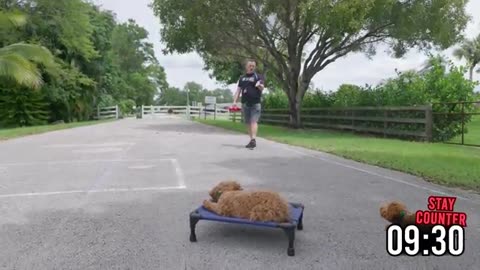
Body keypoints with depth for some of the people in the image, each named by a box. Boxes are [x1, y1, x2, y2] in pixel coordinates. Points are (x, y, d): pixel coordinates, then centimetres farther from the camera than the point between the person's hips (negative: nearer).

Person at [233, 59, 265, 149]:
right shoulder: (242, 78, 15)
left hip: (255, 103, -5)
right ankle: (251, 140, 18)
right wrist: (235, 101, 4)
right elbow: (238, 90, 15)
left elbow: (262, 88, -11)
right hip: (245, 103, 5)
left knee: (254, 121, -14)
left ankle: (253, 140, -21)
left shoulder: (259, 76, 2)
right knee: (248, 123, 9)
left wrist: (259, 85, -35)